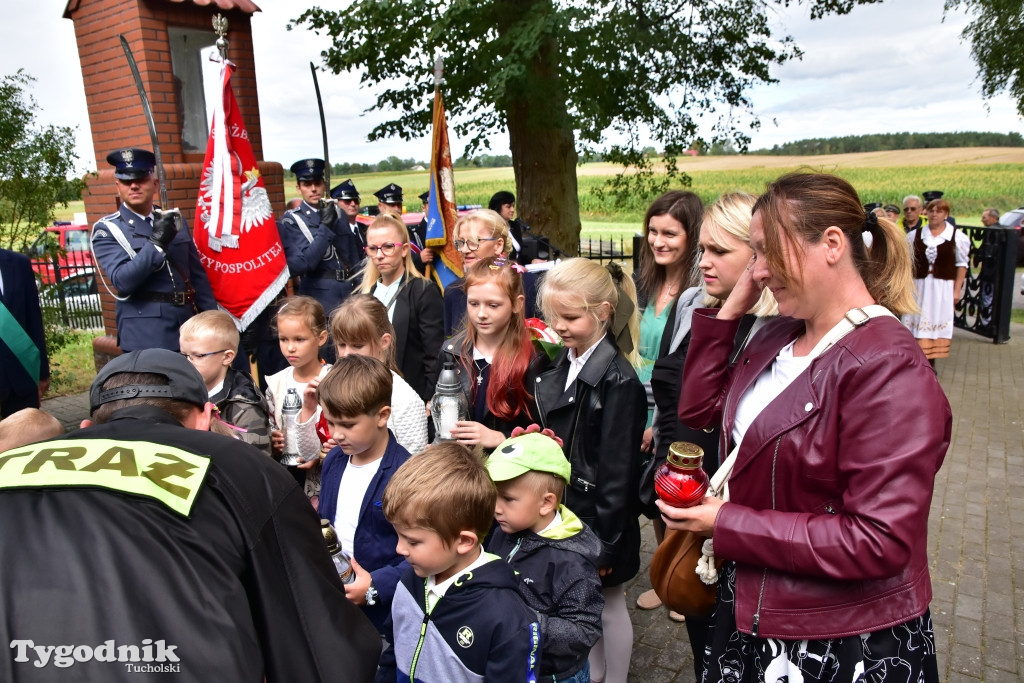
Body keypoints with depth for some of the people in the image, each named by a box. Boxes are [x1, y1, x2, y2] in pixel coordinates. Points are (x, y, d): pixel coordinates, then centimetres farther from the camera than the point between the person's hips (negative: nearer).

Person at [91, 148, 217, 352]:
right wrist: (156, 243, -23)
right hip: (145, 337, -4)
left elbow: (198, 275, 12)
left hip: (187, 331, 5)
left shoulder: (174, 220, 11)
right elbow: (122, 280, -16)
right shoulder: (107, 229, -3)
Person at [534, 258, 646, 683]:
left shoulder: (618, 380, -20)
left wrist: (606, 541, -16)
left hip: (598, 516, -7)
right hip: (564, 508, 7)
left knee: (607, 605, 12)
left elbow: (617, 469, -19)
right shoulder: (561, 366, 3)